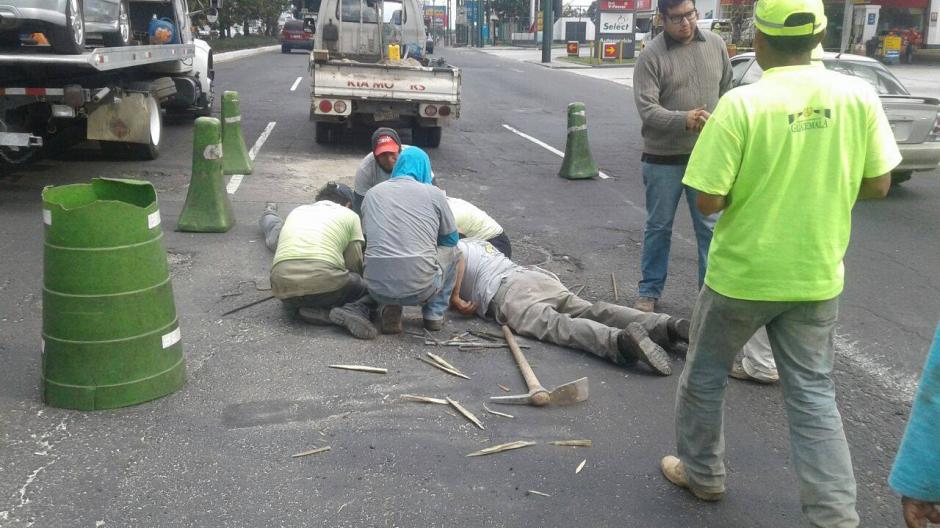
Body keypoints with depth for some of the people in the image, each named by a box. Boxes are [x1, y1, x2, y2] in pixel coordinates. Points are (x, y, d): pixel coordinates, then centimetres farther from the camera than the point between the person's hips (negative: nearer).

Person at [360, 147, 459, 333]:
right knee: (451, 249, 27)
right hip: (420, 288, -2)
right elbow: (451, 238, 16)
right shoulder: (434, 193, 5)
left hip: (377, 288, 2)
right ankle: (434, 314, 23)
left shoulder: (372, 193, 12)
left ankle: (389, 309, 14)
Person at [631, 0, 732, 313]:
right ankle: (649, 290, 22)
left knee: (710, 227, 8)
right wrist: (684, 120, -32)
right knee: (658, 228, 9)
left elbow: (726, 90, 15)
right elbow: (646, 108, -18)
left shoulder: (716, 44, 4)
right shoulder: (651, 55, -10)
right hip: (663, 157, -3)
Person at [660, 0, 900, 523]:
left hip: (742, 274, -3)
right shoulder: (858, 95, -7)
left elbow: (709, 201, -18)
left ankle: (702, 473, 36)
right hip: (817, 276, 4)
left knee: (705, 376, 18)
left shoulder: (742, 103, -18)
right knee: (813, 393, 14)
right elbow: (878, 185, 1)